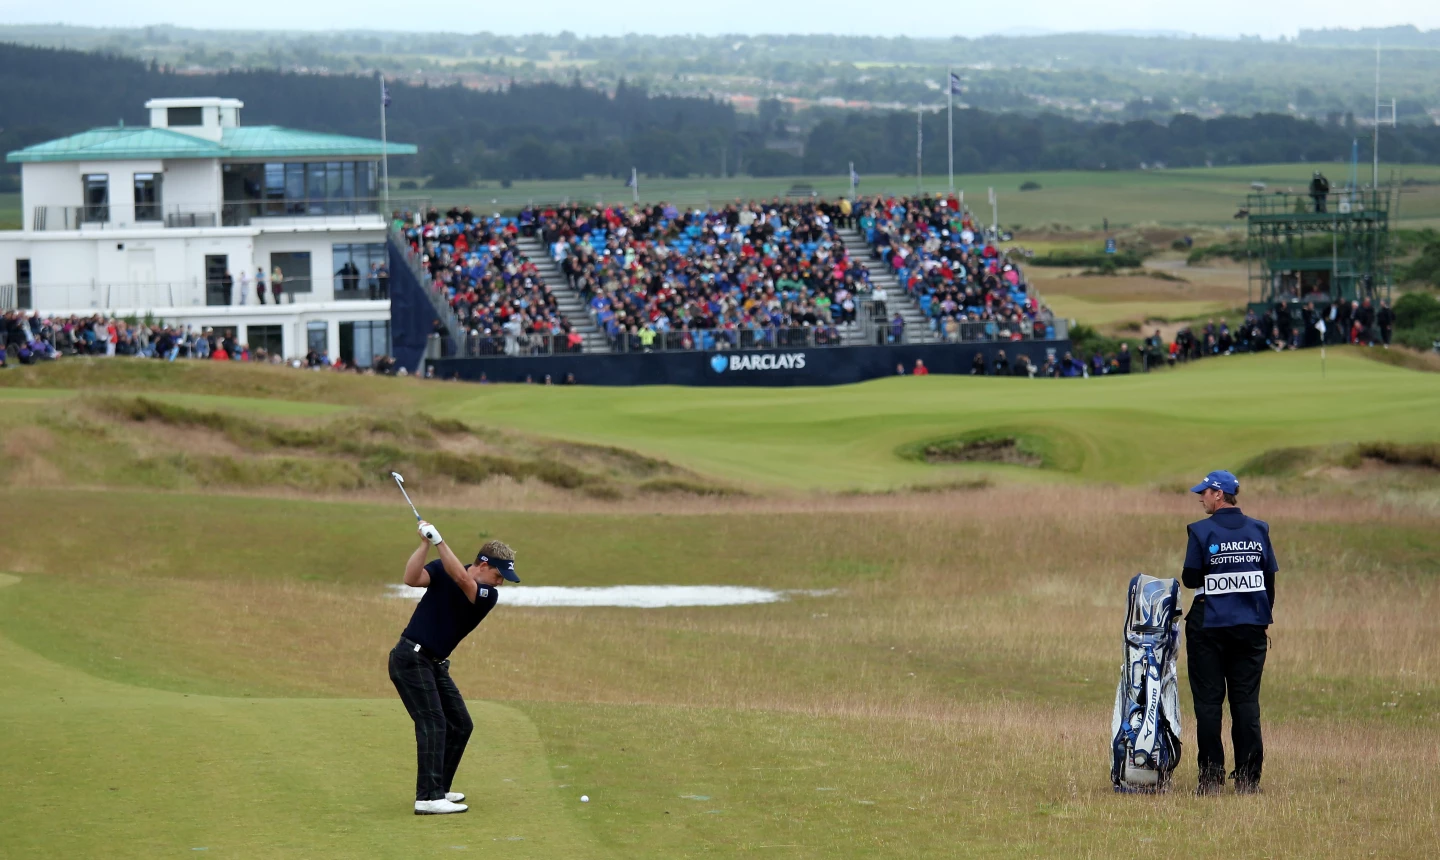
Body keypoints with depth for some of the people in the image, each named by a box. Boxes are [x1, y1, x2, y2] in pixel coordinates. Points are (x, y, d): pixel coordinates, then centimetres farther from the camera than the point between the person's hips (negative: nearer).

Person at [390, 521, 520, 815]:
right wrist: (426, 543, -29)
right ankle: (427, 798, -23)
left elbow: (462, 580, -23)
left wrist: (440, 541, -31)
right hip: (410, 657, -7)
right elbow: (412, 579, -23)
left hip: (436, 665, 7)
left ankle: (438, 789, 20)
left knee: (460, 725, 9)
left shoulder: (488, 595, -2)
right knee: (432, 722, -17)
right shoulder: (442, 570, -6)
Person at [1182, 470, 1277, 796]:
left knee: (1209, 703, 2)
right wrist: (1264, 621, 15)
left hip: (1209, 627, -3)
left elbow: (1190, 579, -8)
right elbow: (1270, 579, 7)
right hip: (1250, 627, 3)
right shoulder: (1258, 531, 5)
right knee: (1246, 702, 6)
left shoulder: (1201, 532, -8)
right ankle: (1248, 778, 3)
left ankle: (1211, 778, 0)